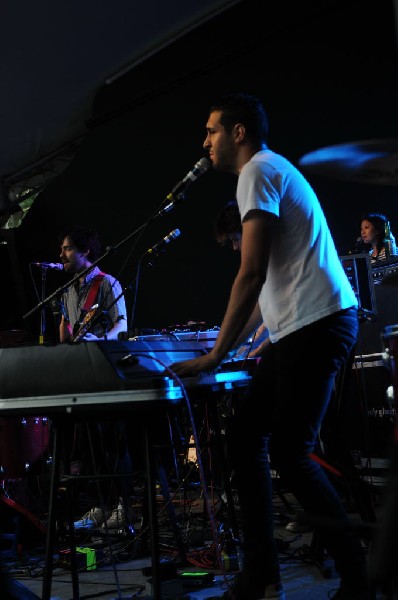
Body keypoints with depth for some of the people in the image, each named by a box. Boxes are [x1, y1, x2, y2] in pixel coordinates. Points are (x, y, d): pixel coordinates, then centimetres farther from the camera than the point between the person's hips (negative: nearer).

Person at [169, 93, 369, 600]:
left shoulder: (259, 171, -8)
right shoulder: (273, 171, 23)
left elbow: (252, 275, -17)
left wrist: (216, 356, -14)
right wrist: (237, 341, 23)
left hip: (316, 325, -10)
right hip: (299, 329, 10)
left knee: (288, 453, -10)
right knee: (245, 435, 9)